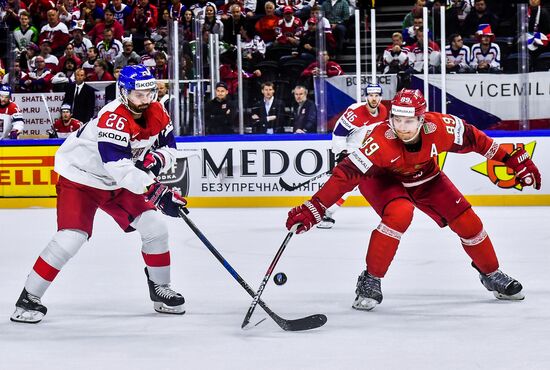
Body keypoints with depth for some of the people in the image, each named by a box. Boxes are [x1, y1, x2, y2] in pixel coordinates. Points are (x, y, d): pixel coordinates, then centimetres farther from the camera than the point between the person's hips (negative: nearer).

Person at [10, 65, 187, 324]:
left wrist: (156, 159, -20)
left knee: (155, 227, -1)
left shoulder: (156, 113, -6)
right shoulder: (113, 118, -31)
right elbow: (118, 166, -40)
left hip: (118, 184, 7)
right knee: (71, 237, -20)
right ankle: (29, 299, -10)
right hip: (80, 178, -7)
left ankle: (160, 288, 18)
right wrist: (157, 192, -46)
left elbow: (169, 148, 5)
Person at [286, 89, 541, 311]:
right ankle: (370, 281, -17)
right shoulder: (382, 140, -40)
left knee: (466, 221, -1)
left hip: (426, 178, 4)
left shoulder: (439, 127, -32)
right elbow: (348, 173, -44)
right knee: (399, 214, -33)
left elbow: (473, 138, -14)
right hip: (383, 179, -4)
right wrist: (313, 210, -51)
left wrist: (514, 160, -8)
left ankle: (491, 275, 26)